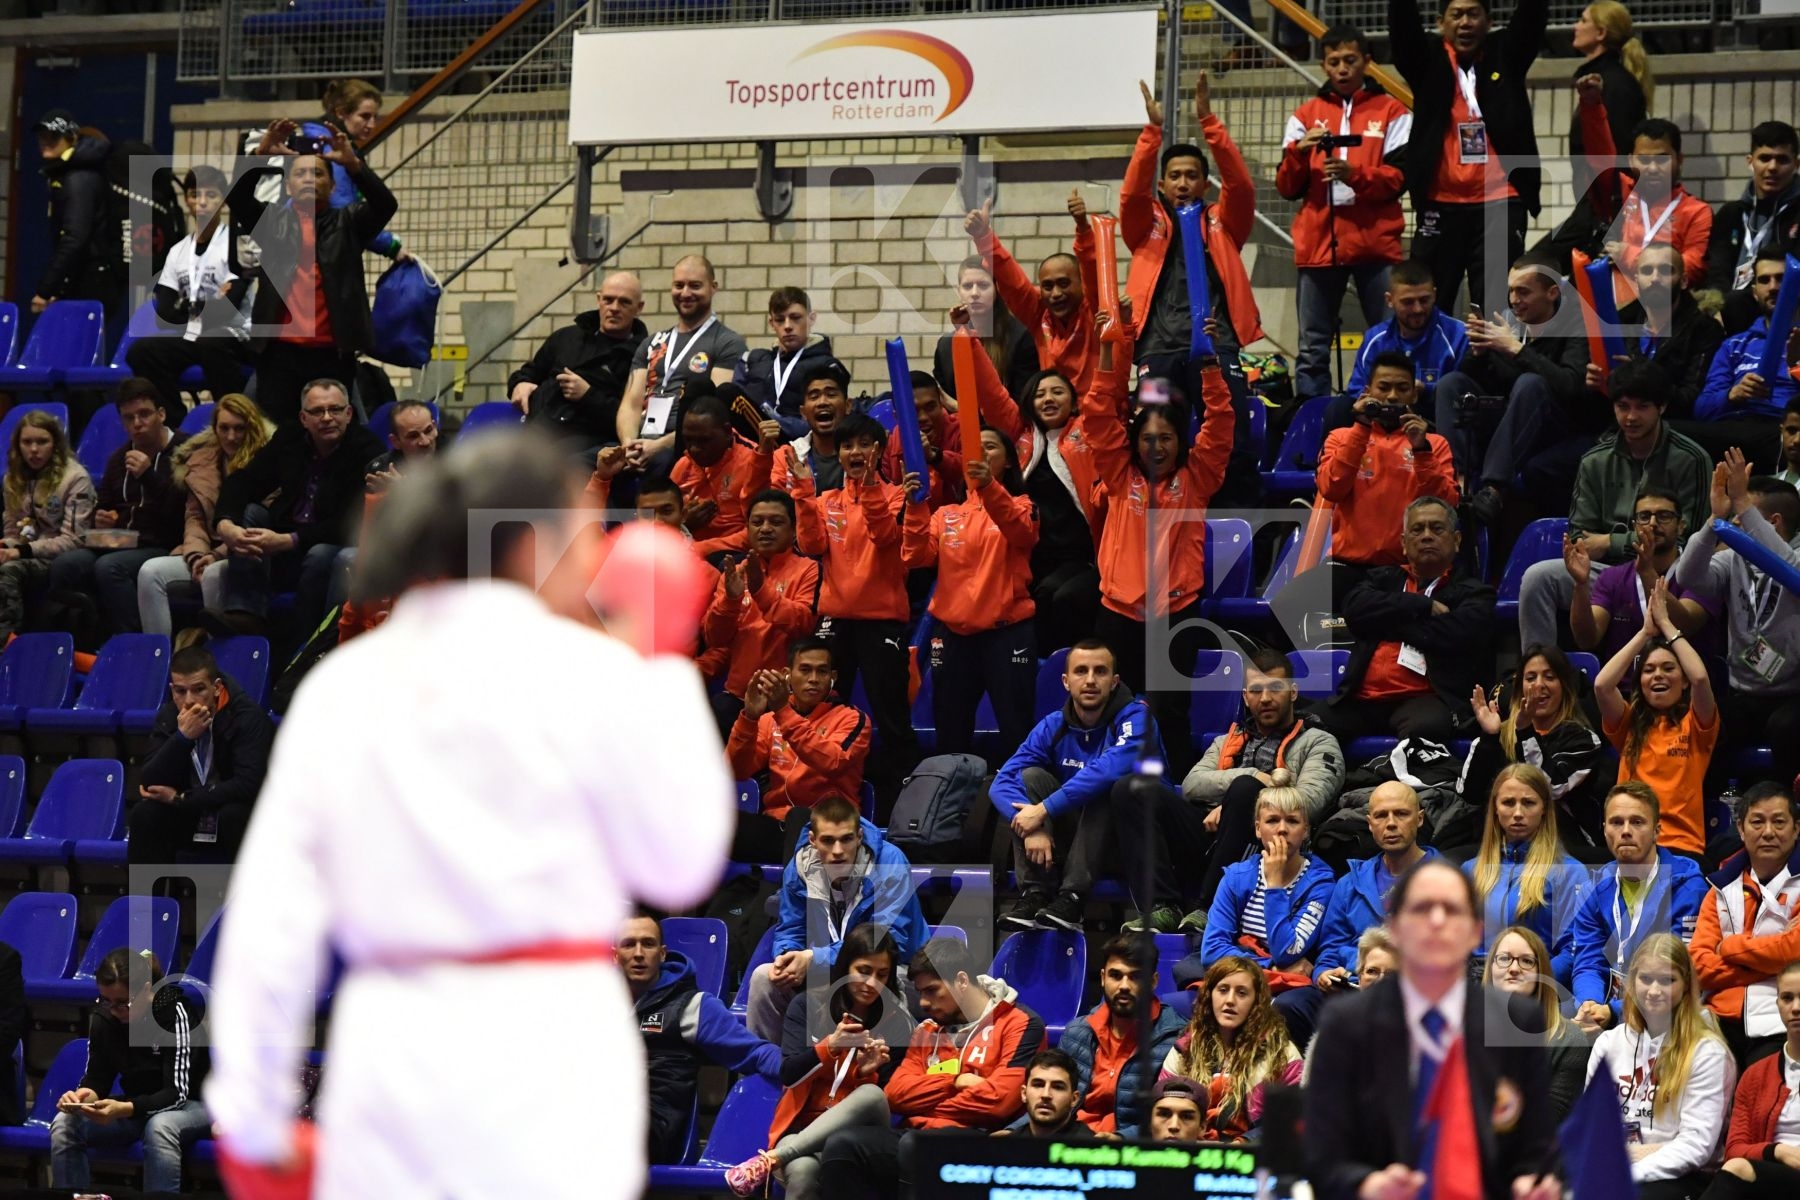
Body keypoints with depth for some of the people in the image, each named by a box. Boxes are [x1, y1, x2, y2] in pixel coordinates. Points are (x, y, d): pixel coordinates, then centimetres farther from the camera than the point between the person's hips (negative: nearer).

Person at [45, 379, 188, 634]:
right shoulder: (118, 459, 22)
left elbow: (181, 509, -13)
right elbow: (102, 506, 33)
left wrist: (149, 476, -18)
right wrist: (101, 519, 9)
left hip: (162, 547, -6)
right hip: (118, 545, 6)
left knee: (109, 567, -35)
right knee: (65, 565, -22)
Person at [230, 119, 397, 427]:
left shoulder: (347, 223, 11)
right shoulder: (272, 221, 13)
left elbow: (385, 204, -5)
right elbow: (236, 198, -2)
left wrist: (353, 164, -20)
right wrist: (261, 156, -18)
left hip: (333, 354, -1)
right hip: (280, 353, 1)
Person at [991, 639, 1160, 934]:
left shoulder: (1135, 716, -14)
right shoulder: (1054, 727, -1)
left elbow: (1115, 767, -34)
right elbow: (1003, 782, -10)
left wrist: (1045, 809, -34)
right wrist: (1032, 828, -29)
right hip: (1074, 839, 4)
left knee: (1104, 785, -30)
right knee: (1031, 776, -14)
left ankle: (1071, 899, -36)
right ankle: (1034, 895, -26)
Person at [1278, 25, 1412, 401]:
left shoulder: (1392, 112, 8)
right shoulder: (1306, 115, 14)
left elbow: (1399, 178, -3)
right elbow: (1287, 187, 9)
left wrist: (1354, 173, -20)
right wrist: (1298, 153, -11)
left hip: (1375, 243, -2)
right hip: (1318, 243, 2)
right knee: (1313, 350, 0)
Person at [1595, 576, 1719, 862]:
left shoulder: (1695, 724, 11)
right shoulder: (1630, 724, 17)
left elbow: (1700, 677, -8)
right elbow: (1602, 685, -1)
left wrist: (1665, 623, 3)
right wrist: (1646, 631, 6)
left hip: (1683, 846, -2)